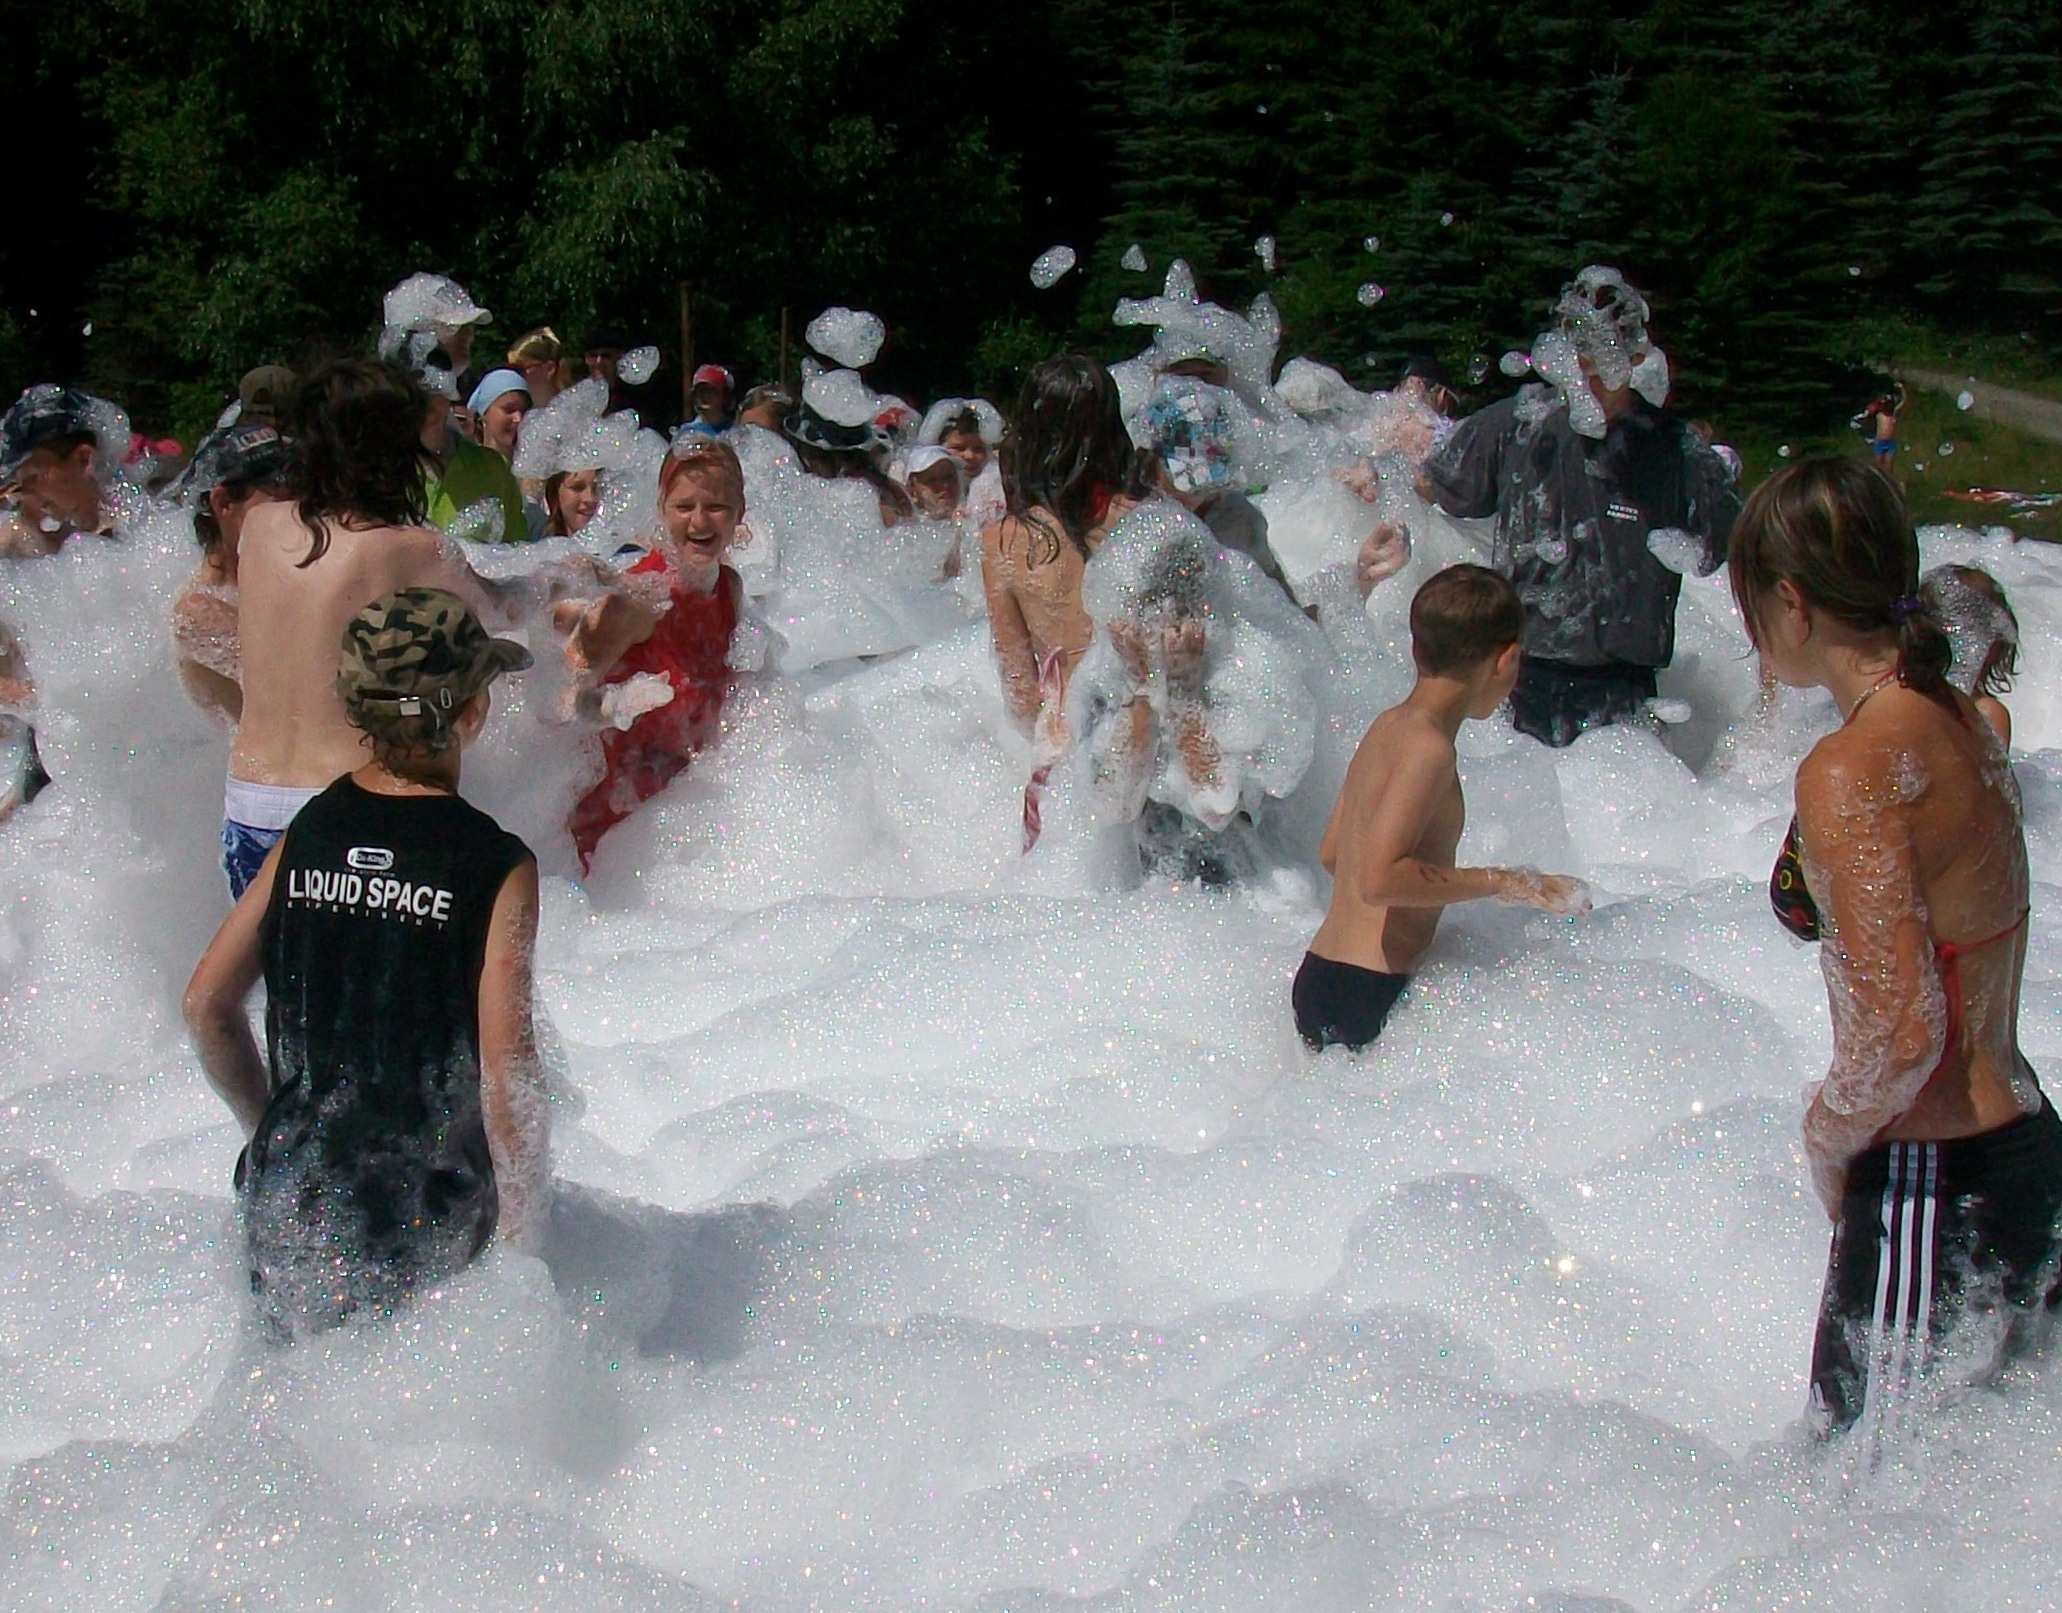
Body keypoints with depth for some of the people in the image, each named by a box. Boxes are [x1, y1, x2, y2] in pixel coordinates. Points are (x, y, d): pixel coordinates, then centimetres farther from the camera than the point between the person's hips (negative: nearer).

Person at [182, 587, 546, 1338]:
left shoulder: (306, 834, 0)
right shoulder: (496, 866, -14)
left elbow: (206, 1005, 6)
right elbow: (506, 1076, -17)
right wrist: (524, 1246, -6)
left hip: (288, 1206, 5)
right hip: (423, 1231, -5)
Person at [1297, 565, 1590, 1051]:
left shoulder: (1387, 725, 13)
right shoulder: (1428, 747, -15)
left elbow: (1331, 853, 24)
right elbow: (1379, 879, -25)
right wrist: (1503, 883, -17)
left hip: (1319, 977, 10)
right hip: (1367, 998, -10)